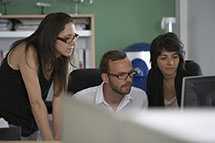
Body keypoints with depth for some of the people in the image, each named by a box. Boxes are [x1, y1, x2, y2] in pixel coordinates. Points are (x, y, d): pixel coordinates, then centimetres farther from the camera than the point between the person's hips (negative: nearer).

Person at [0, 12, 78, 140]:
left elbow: (58, 99, -8)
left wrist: (58, 137, -15)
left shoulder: (61, 59, -3)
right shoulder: (28, 52, -24)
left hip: (28, 122, 6)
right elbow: (37, 102, -27)